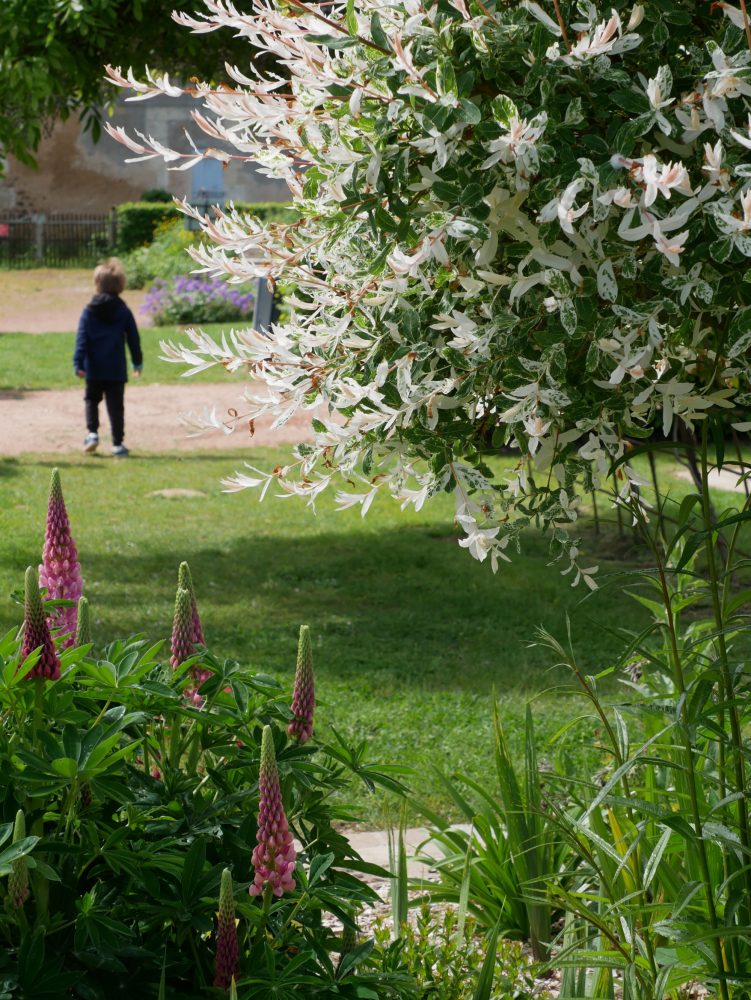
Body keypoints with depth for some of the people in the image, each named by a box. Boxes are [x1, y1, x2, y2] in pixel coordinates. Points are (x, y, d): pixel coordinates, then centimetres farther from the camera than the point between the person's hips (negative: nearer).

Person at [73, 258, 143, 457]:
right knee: (116, 406, 4)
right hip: (116, 370, 0)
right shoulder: (123, 312, 0)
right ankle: (117, 444, 1)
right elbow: (133, 339, 6)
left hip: (94, 369, 0)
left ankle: (92, 432, 2)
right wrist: (137, 362, 17)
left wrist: (78, 363, -11)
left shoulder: (89, 312, -2)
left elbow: (82, 339, -8)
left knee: (92, 399, 21)